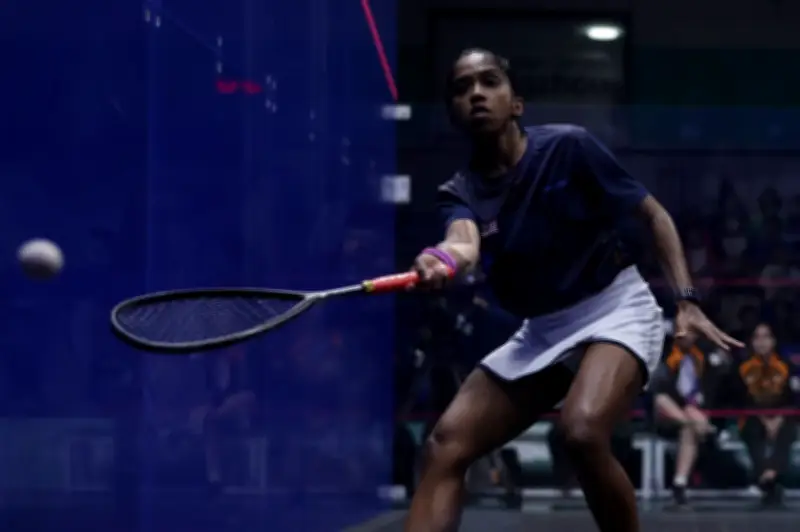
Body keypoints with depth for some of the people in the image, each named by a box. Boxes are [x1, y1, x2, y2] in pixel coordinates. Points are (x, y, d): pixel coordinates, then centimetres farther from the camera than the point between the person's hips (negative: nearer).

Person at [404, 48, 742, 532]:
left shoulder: (568, 147, -12)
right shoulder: (461, 192, -4)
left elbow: (654, 215, -3)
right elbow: (464, 243, -29)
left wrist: (687, 300, -16)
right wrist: (442, 263, -55)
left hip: (616, 310, -5)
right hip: (541, 331, 5)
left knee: (582, 431, -33)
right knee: (447, 443, -8)